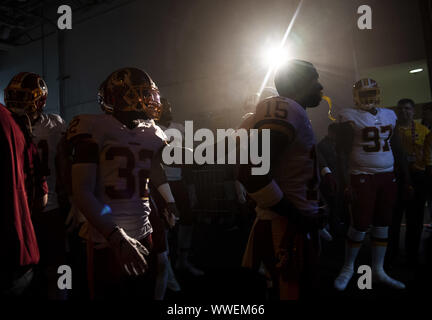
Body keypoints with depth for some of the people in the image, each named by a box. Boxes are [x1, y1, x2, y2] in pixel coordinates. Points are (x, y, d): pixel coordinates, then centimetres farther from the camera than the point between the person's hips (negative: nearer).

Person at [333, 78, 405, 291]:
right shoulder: (350, 116, -6)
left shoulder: (389, 115, 13)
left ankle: (378, 271, 23)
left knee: (383, 224, 10)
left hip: (388, 176, 6)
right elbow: (343, 151, -9)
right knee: (360, 225, -3)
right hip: (362, 178, -6)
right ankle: (348, 268, 16)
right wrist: (345, 182, -13)